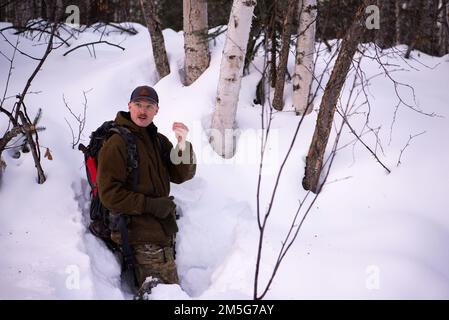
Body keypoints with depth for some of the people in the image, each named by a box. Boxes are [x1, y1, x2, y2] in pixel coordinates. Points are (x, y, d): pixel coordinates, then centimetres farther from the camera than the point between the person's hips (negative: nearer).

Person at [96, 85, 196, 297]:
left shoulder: (160, 141, 15)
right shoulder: (117, 144, -8)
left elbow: (182, 175, 3)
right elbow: (109, 194, -14)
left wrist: (183, 146, -14)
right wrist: (150, 205, -17)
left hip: (163, 231, 8)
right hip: (143, 237, -8)